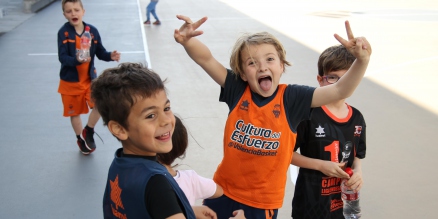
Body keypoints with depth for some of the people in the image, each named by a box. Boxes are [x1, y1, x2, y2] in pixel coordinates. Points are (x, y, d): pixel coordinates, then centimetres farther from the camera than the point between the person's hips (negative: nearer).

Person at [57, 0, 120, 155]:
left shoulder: (92, 31, -6)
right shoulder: (63, 32, -15)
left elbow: (100, 52, 0)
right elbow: (62, 58, -22)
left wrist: (110, 56, -20)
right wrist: (77, 60, -40)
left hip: (89, 79, 2)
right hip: (70, 81, -2)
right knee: (75, 112, 12)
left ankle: (89, 131, 15)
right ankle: (80, 139, 36)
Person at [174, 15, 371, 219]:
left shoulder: (292, 97, -13)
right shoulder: (237, 90, -10)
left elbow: (339, 91, -20)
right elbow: (206, 59, -17)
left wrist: (361, 60, -36)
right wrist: (188, 41, -38)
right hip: (224, 191, 2)